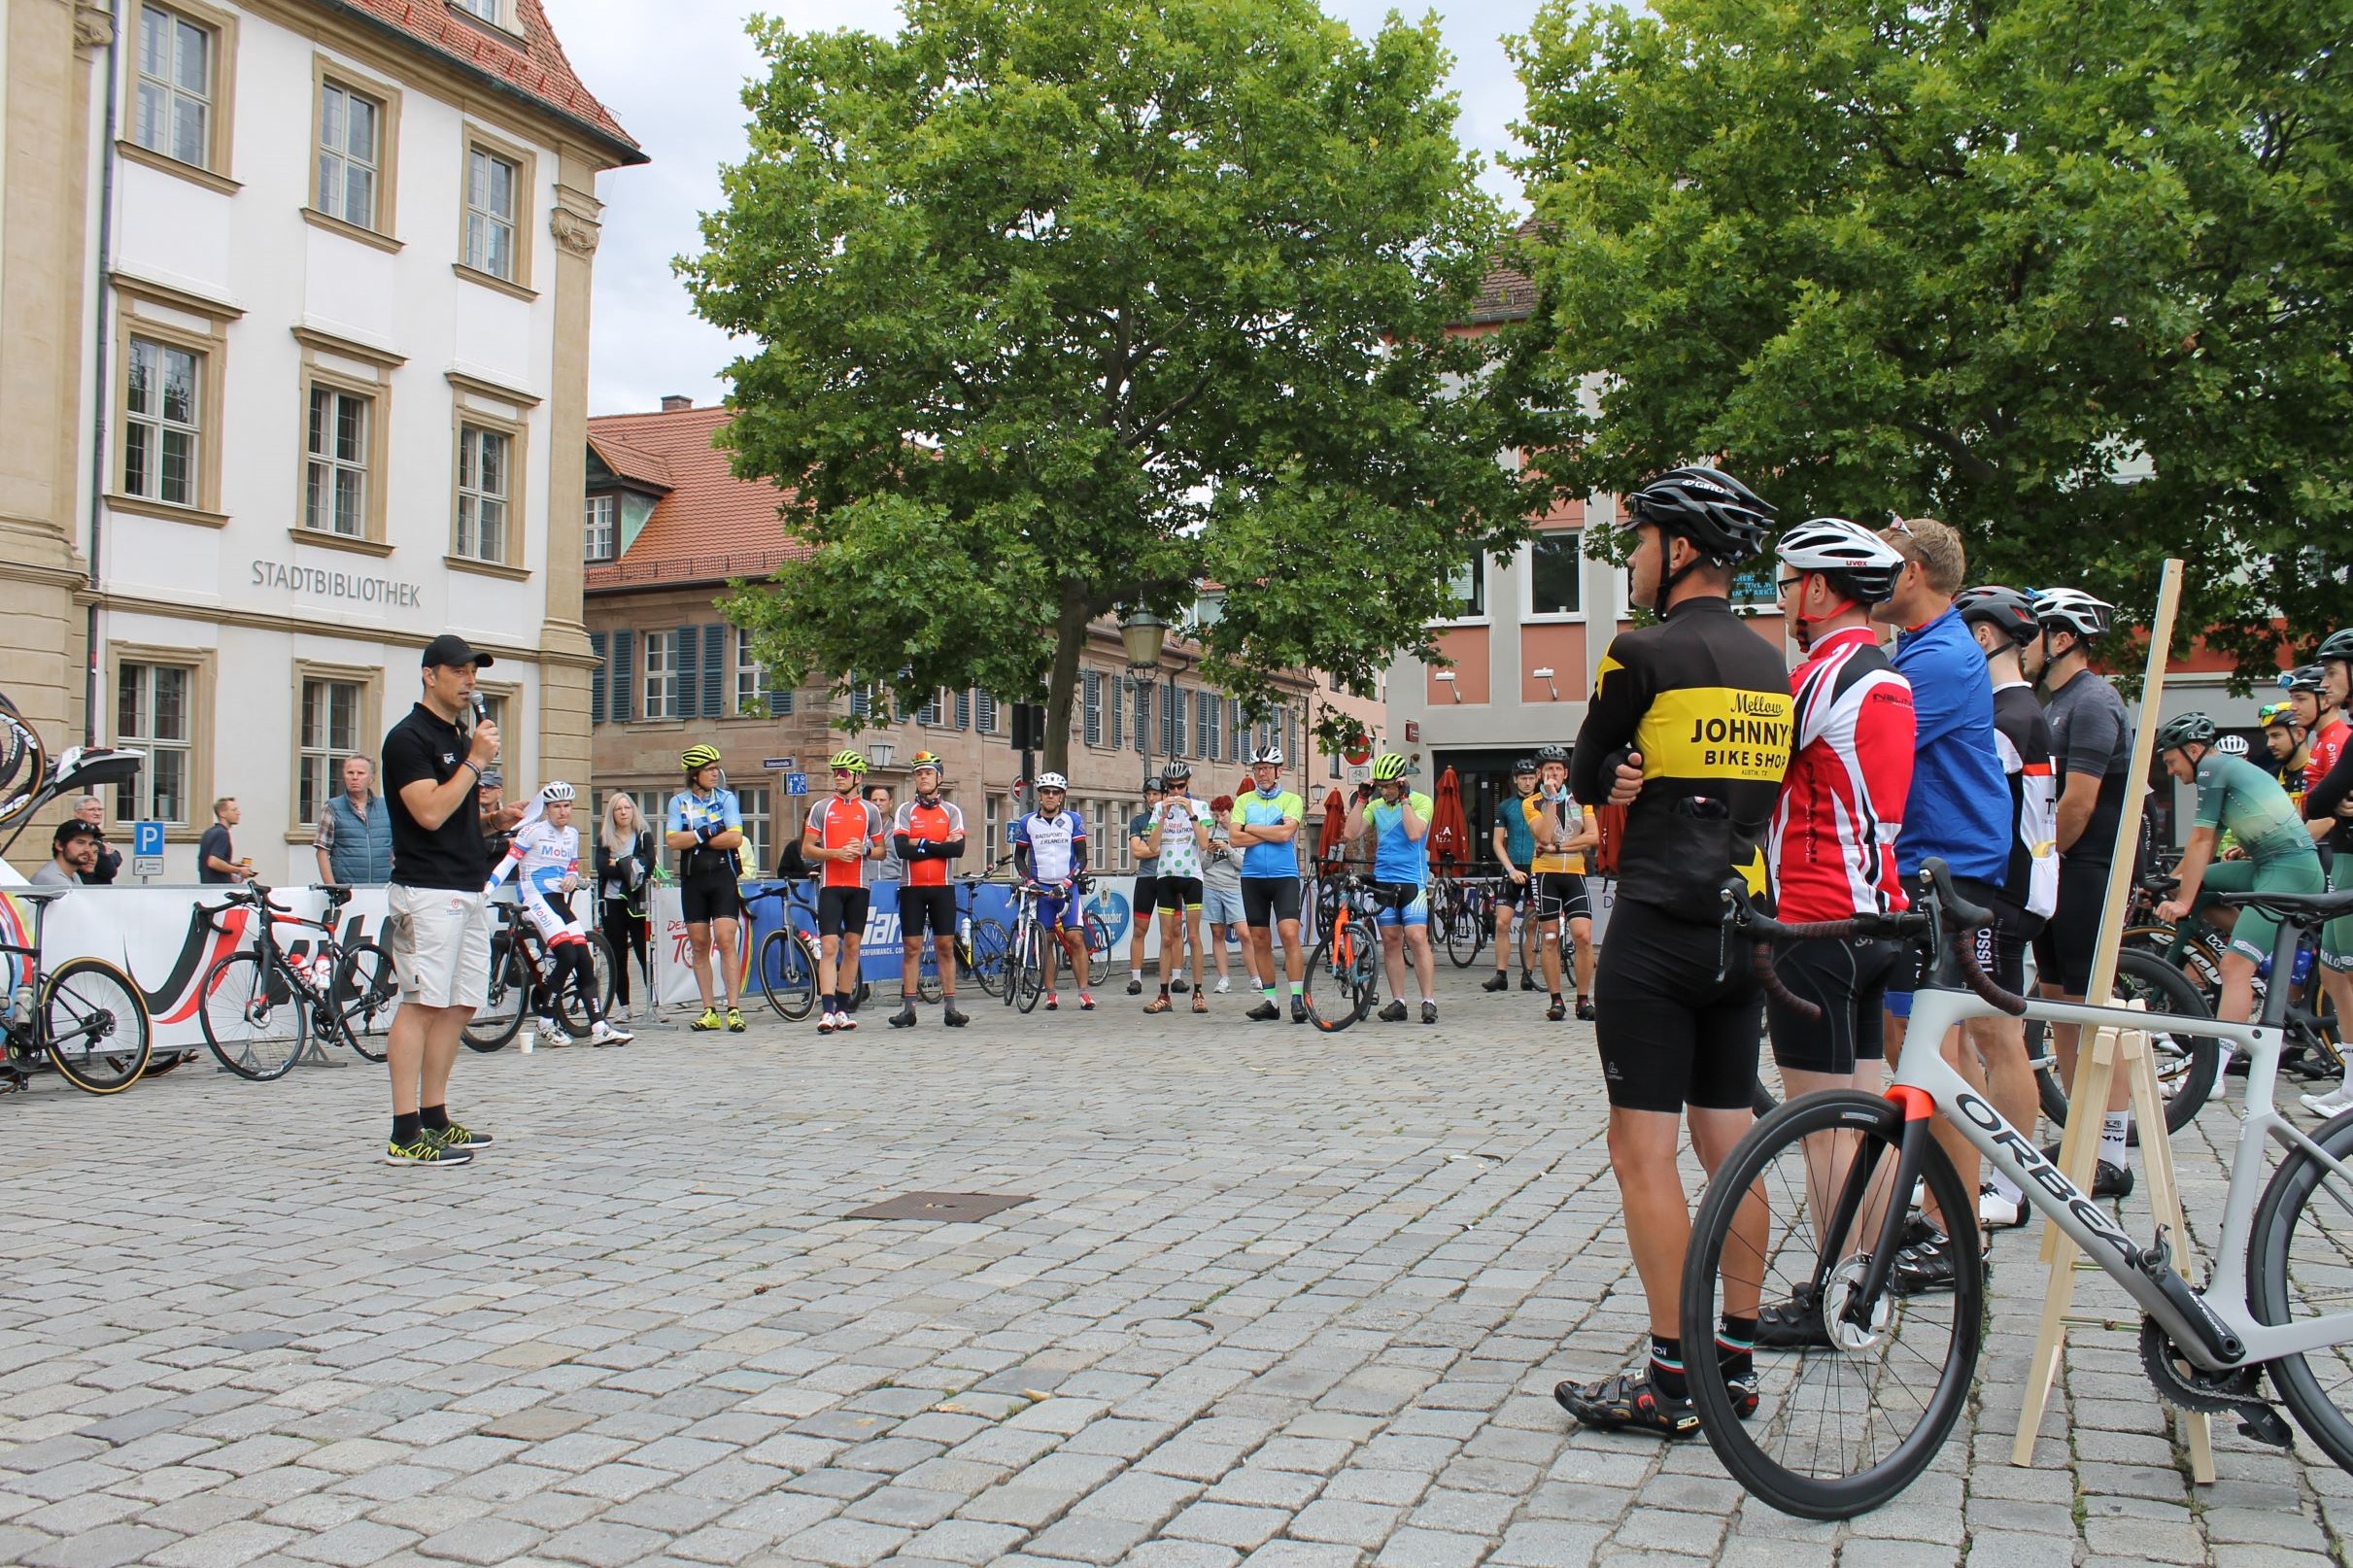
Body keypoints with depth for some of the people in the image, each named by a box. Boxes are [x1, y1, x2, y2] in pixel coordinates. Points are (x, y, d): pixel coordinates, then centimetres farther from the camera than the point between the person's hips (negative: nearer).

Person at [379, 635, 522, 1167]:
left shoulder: (461, 738, 20)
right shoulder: (408, 738, -8)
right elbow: (430, 813, -19)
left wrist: (495, 821, 9)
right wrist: (475, 761, -15)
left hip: (468, 892, 9)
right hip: (427, 892, -9)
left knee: (460, 1005, 10)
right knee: (421, 1005, -10)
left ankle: (434, 1118, 18)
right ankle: (405, 1135, -9)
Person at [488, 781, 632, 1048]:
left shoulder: (572, 835, 15)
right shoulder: (533, 831, -4)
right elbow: (508, 862, -9)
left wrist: (572, 879, -3)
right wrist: (486, 890, -20)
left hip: (559, 900, 6)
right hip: (535, 899, -6)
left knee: (585, 960, -6)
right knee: (567, 955, -21)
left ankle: (599, 1028, -8)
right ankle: (546, 1023, -8)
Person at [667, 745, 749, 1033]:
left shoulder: (726, 797, 3)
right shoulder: (679, 802, 7)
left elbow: (735, 838, -10)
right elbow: (671, 841, -5)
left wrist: (694, 839, -7)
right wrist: (707, 832, -12)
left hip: (723, 877, -3)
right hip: (692, 880, 3)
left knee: (726, 941, -11)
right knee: (699, 946, 4)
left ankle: (734, 1010, -11)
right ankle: (709, 1012, 10)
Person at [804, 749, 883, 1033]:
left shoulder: (870, 810, 9)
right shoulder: (821, 808, 6)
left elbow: (881, 850, 12)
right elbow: (806, 848, 3)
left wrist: (863, 850, -9)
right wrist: (835, 853, -14)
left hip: (859, 886, 2)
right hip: (830, 884, -2)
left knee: (852, 947, 5)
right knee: (829, 946, -11)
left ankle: (842, 1009, 13)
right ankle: (827, 1011, -16)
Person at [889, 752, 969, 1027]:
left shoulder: (952, 811, 6)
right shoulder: (904, 811, 5)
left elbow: (958, 849, -9)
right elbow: (901, 849, -11)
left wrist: (922, 844, -11)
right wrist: (941, 845, -11)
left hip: (942, 888, 0)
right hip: (912, 888, 0)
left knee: (946, 946, 1)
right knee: (911, 947, 1)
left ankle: (950, 1007, 4)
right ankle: (908, 1008, 3)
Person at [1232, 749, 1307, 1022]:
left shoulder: (1292, 800, 2)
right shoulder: (1244, 801, 9)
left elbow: (1286, 833, -15)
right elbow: (1236, 839, -4)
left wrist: (1251, 828, -6)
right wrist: (1273, 833, -8)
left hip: (1284, 876, -3)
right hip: (1252, 877, 3)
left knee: (1289, 933, -16)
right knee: (1259, 940, 5)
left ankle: (1297, 998, -11)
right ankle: (1269, 1001, 12)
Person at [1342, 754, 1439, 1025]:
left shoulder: (1421, 801, -3)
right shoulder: (1376, 806, 10)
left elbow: (1415, 833, -19)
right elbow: (1350, 833, 0)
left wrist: (1404, 800, -17)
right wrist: (1361, 799, -3)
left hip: (1412, 879, -5)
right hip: (1382, 880, 5)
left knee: (1417, 938, -13)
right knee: (1390, 940, 5)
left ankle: (1429, 1001, -11)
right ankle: (1398, 1002, 10)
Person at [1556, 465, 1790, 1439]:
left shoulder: (1645, 653, -10)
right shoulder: (1772, 668, 13)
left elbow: (1585, 780, 0)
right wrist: (1644, 782, 6)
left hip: (1658, 930, -8)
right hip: (1744, 928, 8)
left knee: (1643, 1154, -3)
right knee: (1728, 1142, 14)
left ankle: (1671, 1380, 0)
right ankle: (1737, 1358, 21)